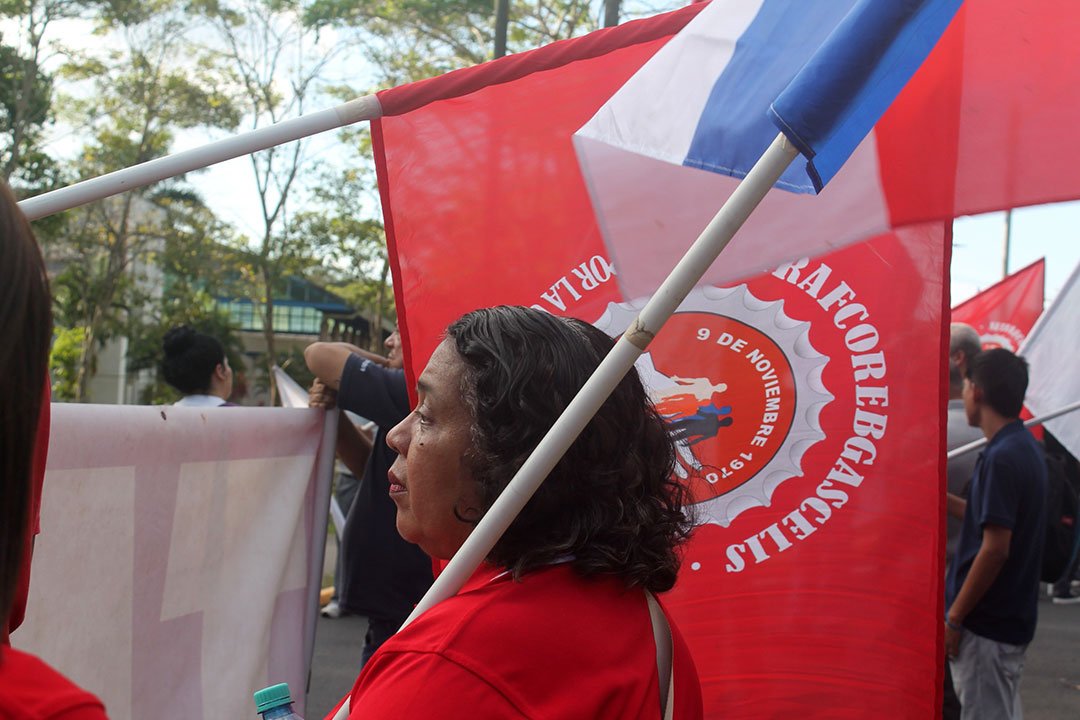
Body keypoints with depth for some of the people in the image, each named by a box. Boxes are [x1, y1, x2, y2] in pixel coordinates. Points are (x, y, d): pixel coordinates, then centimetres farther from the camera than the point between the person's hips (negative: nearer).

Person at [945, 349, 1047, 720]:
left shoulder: (1002, 457, -21)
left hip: (987, 623, -9)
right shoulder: (1024, 446, 9)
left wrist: (954, 618, -17)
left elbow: (995, 549, -23)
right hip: (1010, 618, 9)